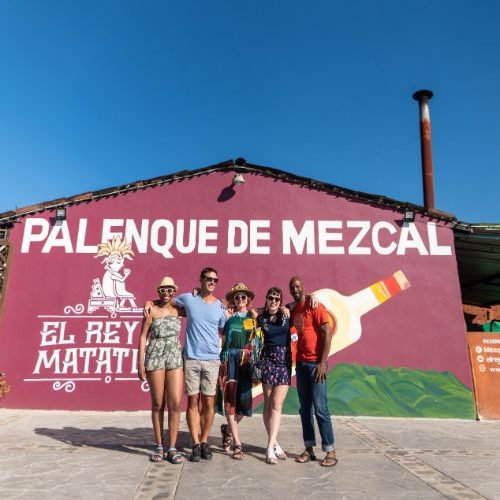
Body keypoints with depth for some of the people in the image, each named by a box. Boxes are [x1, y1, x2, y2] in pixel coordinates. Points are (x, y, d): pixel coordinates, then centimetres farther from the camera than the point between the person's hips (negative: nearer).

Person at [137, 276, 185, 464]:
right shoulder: (152, 308, -2)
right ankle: (159, 447, 23)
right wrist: (140, 363, -6)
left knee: (175, 404, -3)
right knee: (158, 404, 7)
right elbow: (143, 336, -2)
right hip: (155, 358, -2)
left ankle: (172, 448, 9)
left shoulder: (177, 309, 6)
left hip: (175, 358, 2)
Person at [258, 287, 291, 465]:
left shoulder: (287, 315, 2)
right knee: (268, 404, 5)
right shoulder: (261, 318, 4)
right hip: (268, 361, 1)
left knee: (276, 405, -4)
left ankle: (270, 447, 0)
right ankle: (274, 443, 18)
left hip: (284, 361, -1)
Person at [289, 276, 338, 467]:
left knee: (320, 408, -3)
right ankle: (309, 449, 20)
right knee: (305, 408, 10)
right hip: (301, 363, 7)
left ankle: (331, 452, 9)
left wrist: (323, 362, -17)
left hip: (315, 363, -6)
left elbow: (327, 333, -13)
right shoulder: (293, 309, 11)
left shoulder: (314, 306, -9)